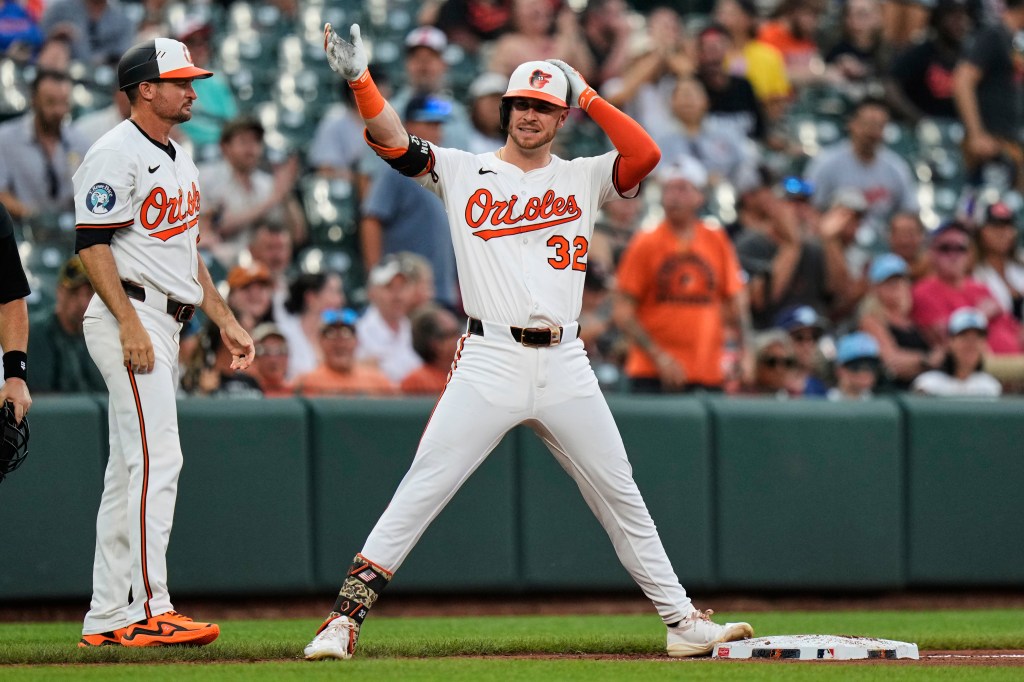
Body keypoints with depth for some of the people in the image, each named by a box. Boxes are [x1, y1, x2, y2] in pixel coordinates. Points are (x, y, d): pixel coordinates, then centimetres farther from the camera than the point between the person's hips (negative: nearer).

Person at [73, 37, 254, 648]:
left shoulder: (179, 160, 19)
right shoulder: (116, 154, -11)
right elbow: (93, 242, -17)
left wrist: (225, 320, 19)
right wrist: (130, 323, -24)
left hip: (164, 323, 10)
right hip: (128, 317, -10)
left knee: (131, 470, 9)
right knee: (156, 459, -15)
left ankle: (107, 617, 12)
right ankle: (150, 610, -17)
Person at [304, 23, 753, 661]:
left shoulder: (583, 178, 13)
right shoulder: (463, 172, 9)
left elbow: (646, 154, -4)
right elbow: (392, 140, -2)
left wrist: (588, 95, 2)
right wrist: (359, 77, -17)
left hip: (566, 367, 2)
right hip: (489, 362, -2)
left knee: (621, 498, 9)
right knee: (418, 494, -10)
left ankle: (682, 621, 17)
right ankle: (346, 616, -10)